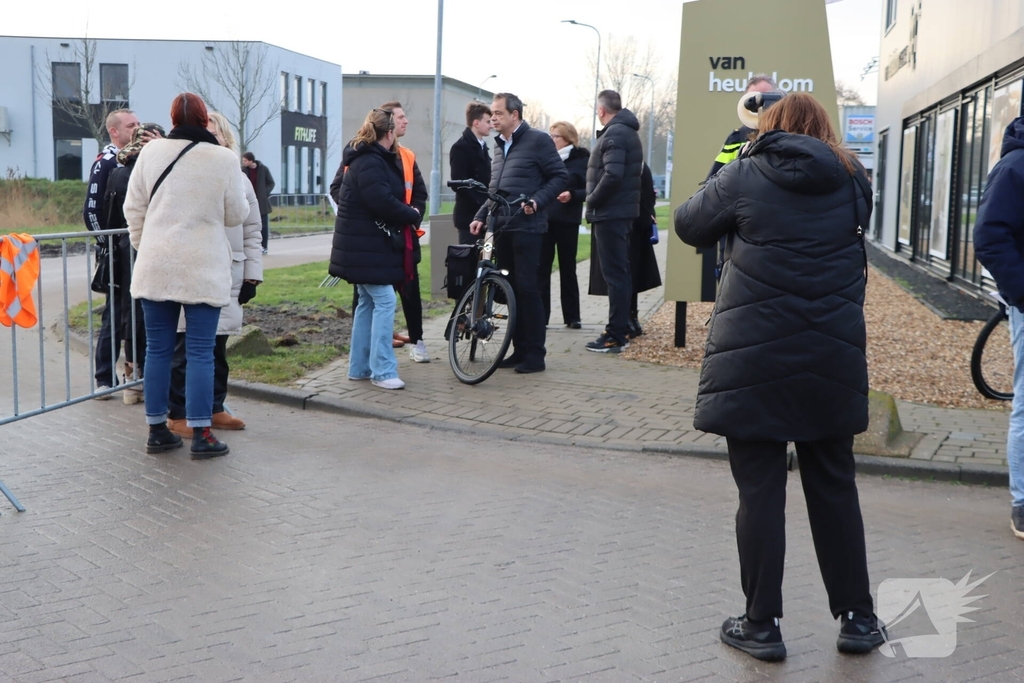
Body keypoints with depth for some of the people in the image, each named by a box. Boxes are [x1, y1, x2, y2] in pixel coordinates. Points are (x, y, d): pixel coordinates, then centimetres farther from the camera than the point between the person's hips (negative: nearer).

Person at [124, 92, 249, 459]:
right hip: (203, 268, -3)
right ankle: (201, 435, 2)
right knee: (200, 352, 1)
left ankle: (157, 431, 16)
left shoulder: (151, 151, 3)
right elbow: (236, 215, 1)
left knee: (158, 349, 9)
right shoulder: (223, 158, -7)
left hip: (156, 266, 3)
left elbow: (134, 208, 7)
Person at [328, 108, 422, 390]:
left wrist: (408, 214, 5)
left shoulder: (368, 159, 15)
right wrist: (413, 216, -11)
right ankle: (382, 370, -8)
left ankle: (360, 366, 20)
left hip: (367, 246, 11)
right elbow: (383, 203, -25)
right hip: (366, 247, -11)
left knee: (368, 302, 14)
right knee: (384, 301, -10)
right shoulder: (370, 163, -18)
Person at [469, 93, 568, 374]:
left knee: (528, 288, -7)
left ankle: (535, 354, -2)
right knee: (511, 289, 8)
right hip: (501, 227, 7)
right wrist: (480, 216, 13)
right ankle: (519, 349, 15)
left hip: (526, 227, -7)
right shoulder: (499, 145, 19)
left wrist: (537, 201, -18)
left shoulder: (537, 140, -4)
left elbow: (560, 177, -6)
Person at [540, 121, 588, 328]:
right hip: (543, 218, 2)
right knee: (541, 268, -2)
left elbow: (588, 190, -5)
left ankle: (572, 317, 14)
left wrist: (572, 195, -21)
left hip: (567, 221, -2)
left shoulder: (581, 160, -1)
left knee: (568, 268, 6)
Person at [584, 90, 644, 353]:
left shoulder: (614, 134, -14)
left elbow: (612, 175, -26)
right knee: (620, 272, 14)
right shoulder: (628, 132, 17)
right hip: (623, 211, 10)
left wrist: (591, 201, -14)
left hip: (610, 213, -10)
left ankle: (616, 336, -5)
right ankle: (621, 329, 20)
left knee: (614, 274, -8)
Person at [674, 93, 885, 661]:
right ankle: (857, 618, 23)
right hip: (833, 358, 3)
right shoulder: (852, 181, 6)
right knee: (834, 487, 15)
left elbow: (688, 224, 5)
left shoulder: (747, 175, -4)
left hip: (754, 357, -3)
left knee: (760, 490, 4)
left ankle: (761, 624, 11)